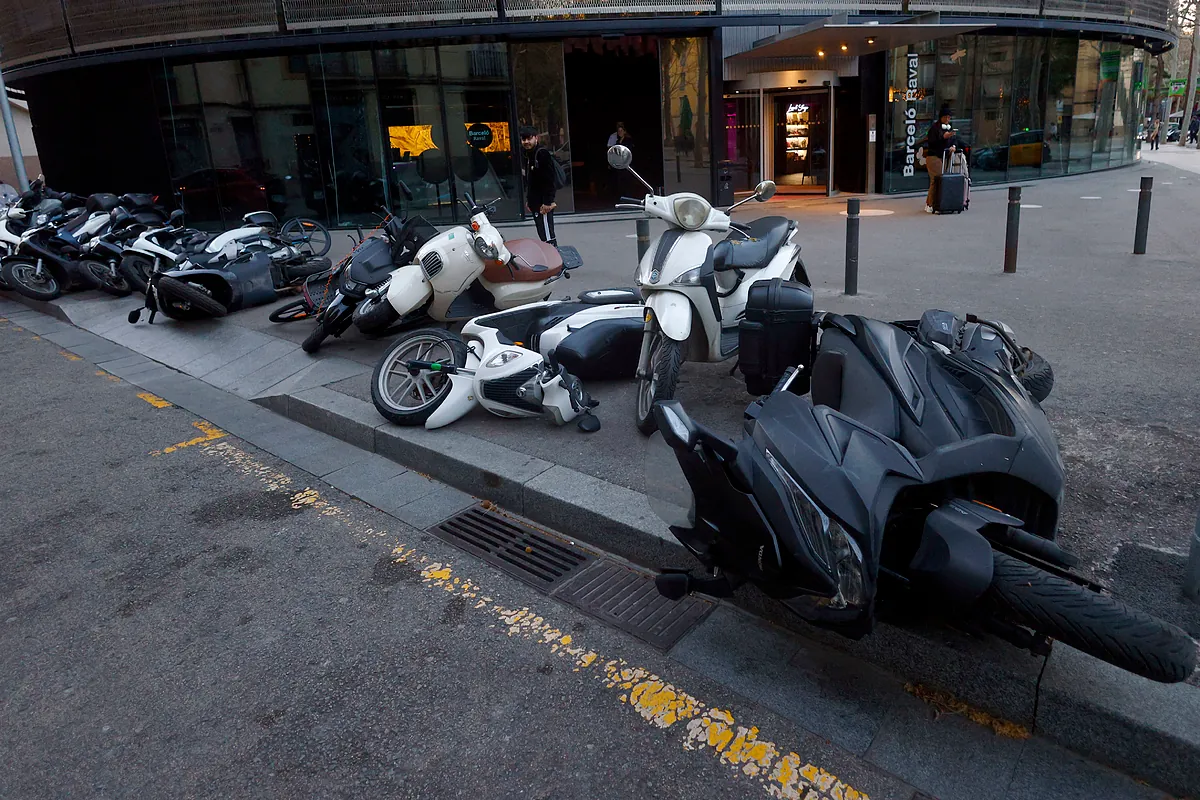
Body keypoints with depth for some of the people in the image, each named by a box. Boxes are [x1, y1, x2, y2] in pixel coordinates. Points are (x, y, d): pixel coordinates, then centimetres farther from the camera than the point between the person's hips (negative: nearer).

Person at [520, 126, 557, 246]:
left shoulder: (542, 153, -13)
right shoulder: (528, 154, 16)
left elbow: (549, 179, -19)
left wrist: (547, 202, -22)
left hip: (543, 203, -9)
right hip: (535, 202, 9)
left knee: (547, 235, -11)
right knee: (542, 233, 14)